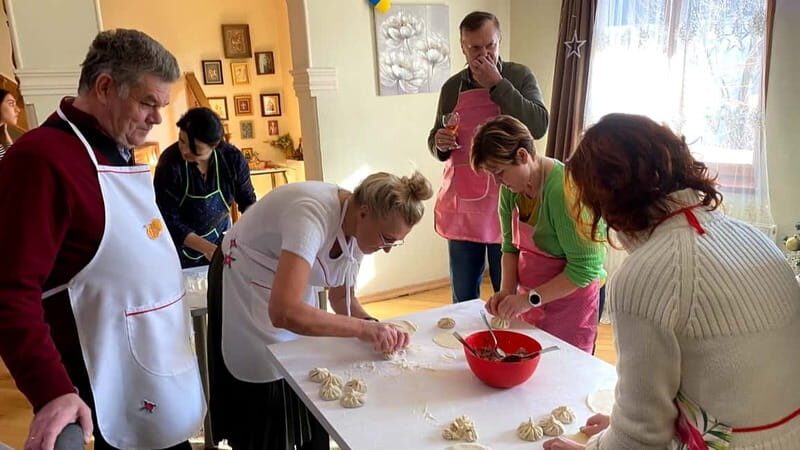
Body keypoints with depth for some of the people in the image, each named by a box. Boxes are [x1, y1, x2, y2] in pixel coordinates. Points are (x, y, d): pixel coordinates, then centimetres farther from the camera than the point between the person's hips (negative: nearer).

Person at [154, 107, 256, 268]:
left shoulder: (233, 158, -18)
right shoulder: (169, 163, -24)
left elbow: (247, 200, -1)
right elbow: (169, 221, -22)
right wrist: (206, 248, -32)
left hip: (220, 236, 3)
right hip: (182, 242, -2)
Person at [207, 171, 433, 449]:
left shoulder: (358, 229, -13)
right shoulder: (314, 216, -38)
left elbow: (342, 297, -1)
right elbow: (283, 312, -48)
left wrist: (374, 326, -20)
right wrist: (361, 328, -41)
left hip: (292, 288, 7)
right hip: (245, 289, -6)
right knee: (265, 409, 5)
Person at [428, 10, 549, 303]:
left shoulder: (520, 77, -1)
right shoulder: (452, 87, 8)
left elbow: (539, 126, -15)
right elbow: (435, 142, 16)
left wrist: (497, 85, -16)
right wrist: (439, 144, -8)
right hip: (462, 205, 3)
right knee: (463, 298, 13)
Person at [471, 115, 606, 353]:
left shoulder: (563, 190, -25)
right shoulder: (510, 188, -1)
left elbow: (584, 268, -22)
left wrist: (530, 299, -22)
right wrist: (507, 291, -6)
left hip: (569, 298, -6)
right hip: (532, 298, 7)